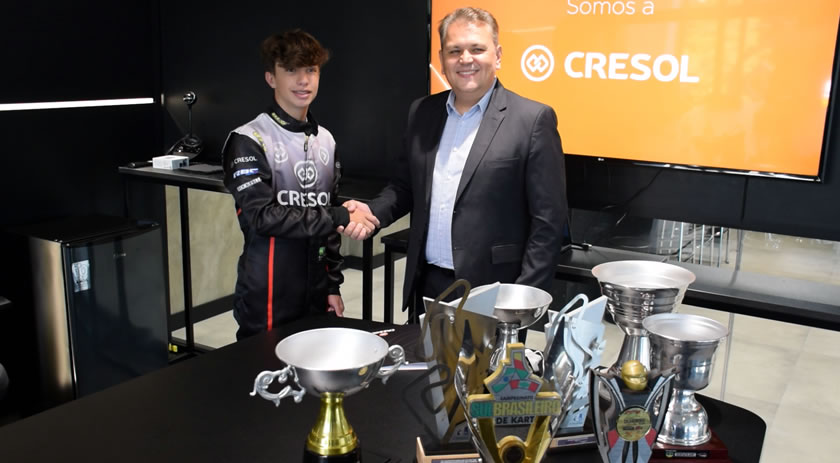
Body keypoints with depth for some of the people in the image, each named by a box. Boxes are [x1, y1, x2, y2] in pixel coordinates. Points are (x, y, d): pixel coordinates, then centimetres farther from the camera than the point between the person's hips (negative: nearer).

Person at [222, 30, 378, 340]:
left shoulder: (325, 141, 9)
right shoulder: (249, 141, -9)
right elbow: (261, 217, -18)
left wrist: (333, 284, 10)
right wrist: (341, 218, -17)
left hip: (316, 294, 5)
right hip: (267, 297, -5)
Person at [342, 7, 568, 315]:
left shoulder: (532, 119, -9)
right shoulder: (422, 113, 7)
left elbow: (548, 219, -9)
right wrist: (373, 211, -4)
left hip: (491, 294, -4)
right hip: (427, 286, 5)